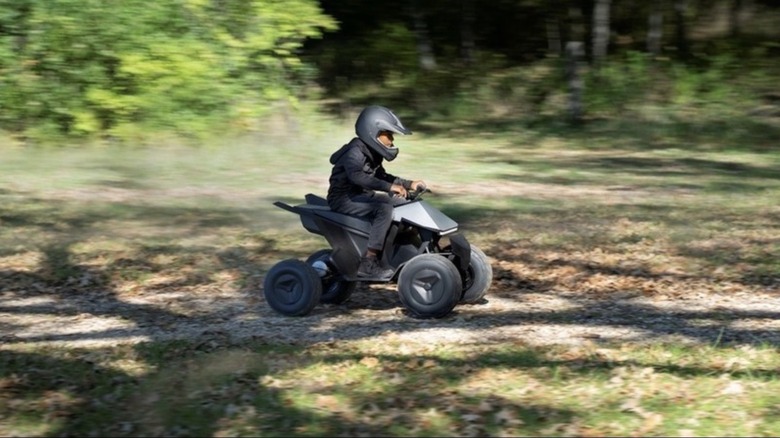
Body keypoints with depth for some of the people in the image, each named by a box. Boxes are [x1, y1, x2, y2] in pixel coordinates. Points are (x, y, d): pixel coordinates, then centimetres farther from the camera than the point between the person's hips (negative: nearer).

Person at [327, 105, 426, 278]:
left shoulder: (371, 153, 11)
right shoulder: (355, 152, -19)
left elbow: (381, 176, 24)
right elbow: (357, 176, -38)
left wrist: (408, 184, 12)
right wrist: (389, 187, -44)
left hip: (360, 196, 10)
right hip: (344, 199, -10)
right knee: (384, 207, -30)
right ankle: (368, 263, -30)